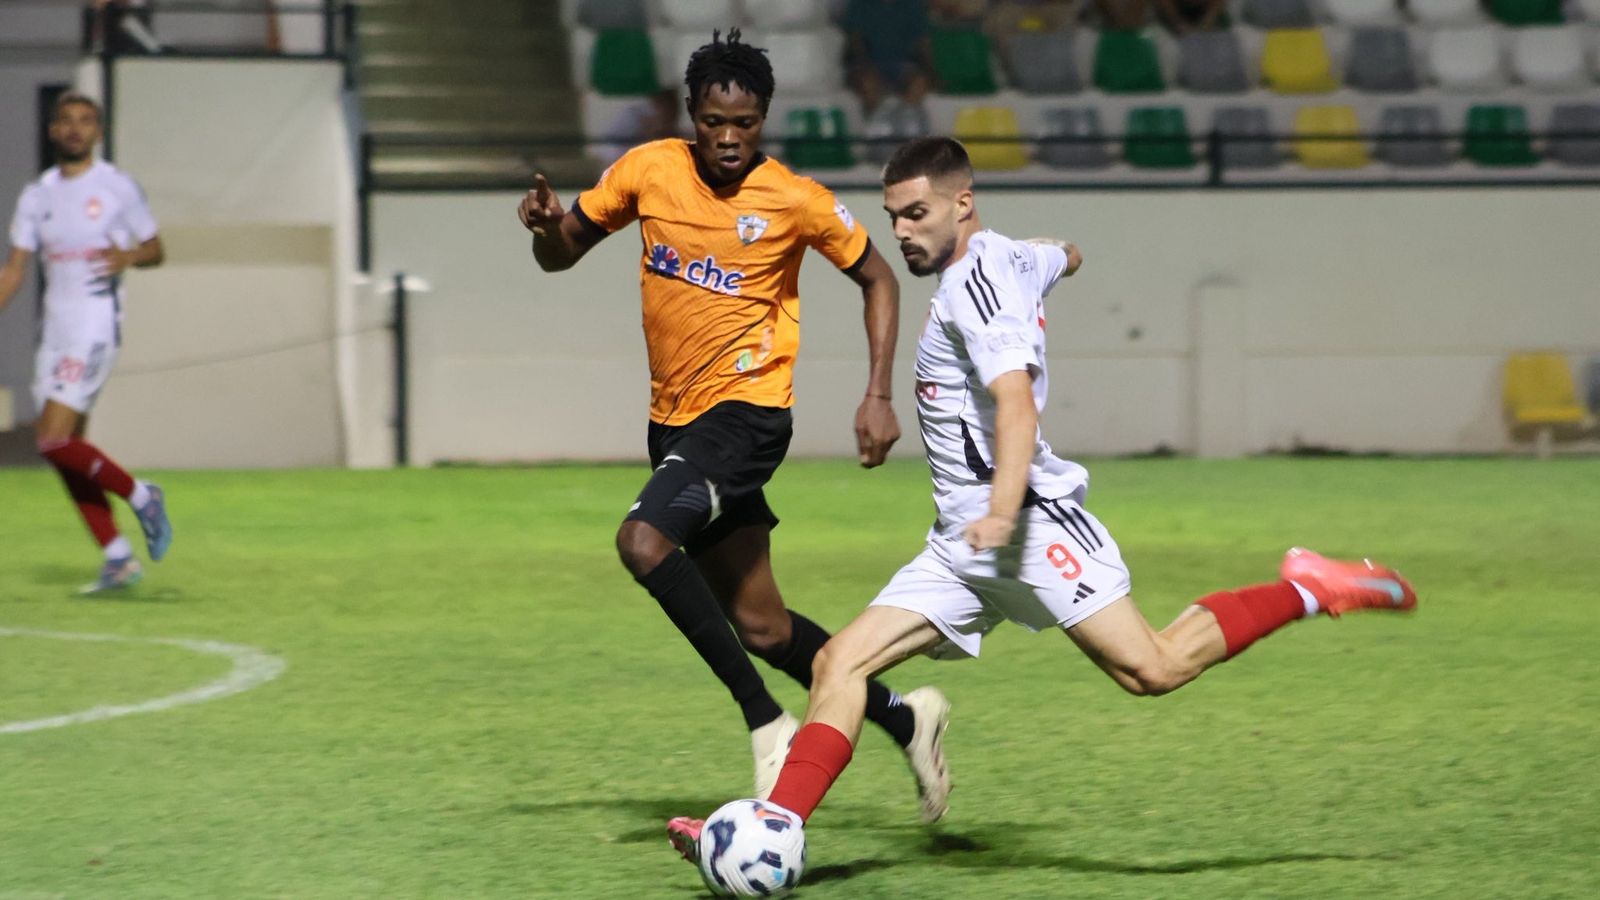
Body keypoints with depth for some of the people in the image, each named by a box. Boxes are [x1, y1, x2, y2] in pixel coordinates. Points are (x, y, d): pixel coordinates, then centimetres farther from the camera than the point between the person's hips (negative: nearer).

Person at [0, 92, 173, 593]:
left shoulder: (116, 187, -2)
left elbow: (155, 250, 4)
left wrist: (129, 257, -17)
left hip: (96, 330, -6)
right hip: (55, 334, 6)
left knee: (54, 440, -17)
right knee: (67, 453, 3)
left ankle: (140, 496, 2)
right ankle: (118, 560, 9)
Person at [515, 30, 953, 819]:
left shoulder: (796, 201, -10)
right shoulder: (648, 171, -1)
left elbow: (877, 279, 4)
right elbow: (561, 254, 9)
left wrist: (878, 396, -5)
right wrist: (547, 224, -15)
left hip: (746, 410, -6)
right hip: (675, 420, 6)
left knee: (643, 542, -29)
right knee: (759, 627, 10)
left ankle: (767, 723, -21)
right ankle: (902, 716, 28)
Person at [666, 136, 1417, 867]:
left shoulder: (975, 280, -12)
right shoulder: (1011, 258, 16)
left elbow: (1016, 403, -25)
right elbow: (1064, 257, 40)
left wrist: (1003, 511, -39)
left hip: (1033, 522, -10)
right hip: (961, 544, 10)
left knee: (1151, 669, -16)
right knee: (839, 664, -3)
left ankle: (1305, 592, 2)